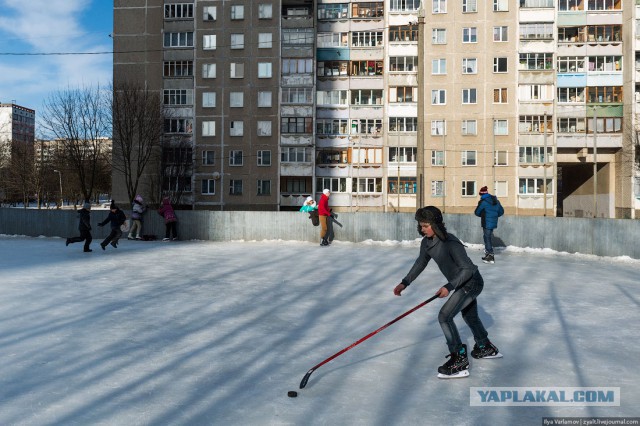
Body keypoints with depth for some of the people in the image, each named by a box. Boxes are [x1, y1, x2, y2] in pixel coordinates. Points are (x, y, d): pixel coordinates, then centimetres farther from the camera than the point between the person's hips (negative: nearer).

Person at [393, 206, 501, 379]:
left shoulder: (450, 243, -32)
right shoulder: (427, 242, -6)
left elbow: (467, 269, -28)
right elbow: (420, 263, 8)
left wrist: (449, 287, -34)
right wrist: (405, 283, 2)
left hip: (471, 283, -9)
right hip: (462, 284, 9)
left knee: (445, 316, -15)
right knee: (470, 316, 27)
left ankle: (459, 361, -6)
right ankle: (486, 348, 50)